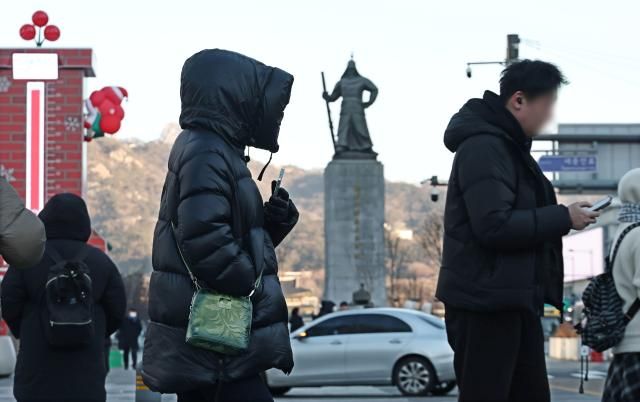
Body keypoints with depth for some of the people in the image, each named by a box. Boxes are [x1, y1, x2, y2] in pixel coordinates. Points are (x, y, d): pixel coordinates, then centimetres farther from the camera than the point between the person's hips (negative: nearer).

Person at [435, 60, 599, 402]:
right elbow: (494, 226, -25)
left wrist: (560, 218, 6)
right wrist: (562, 219, -17)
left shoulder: (507, 145, 18)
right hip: (485, 302, -11)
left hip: (513, 299, 11)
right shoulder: (483, 146, -15)